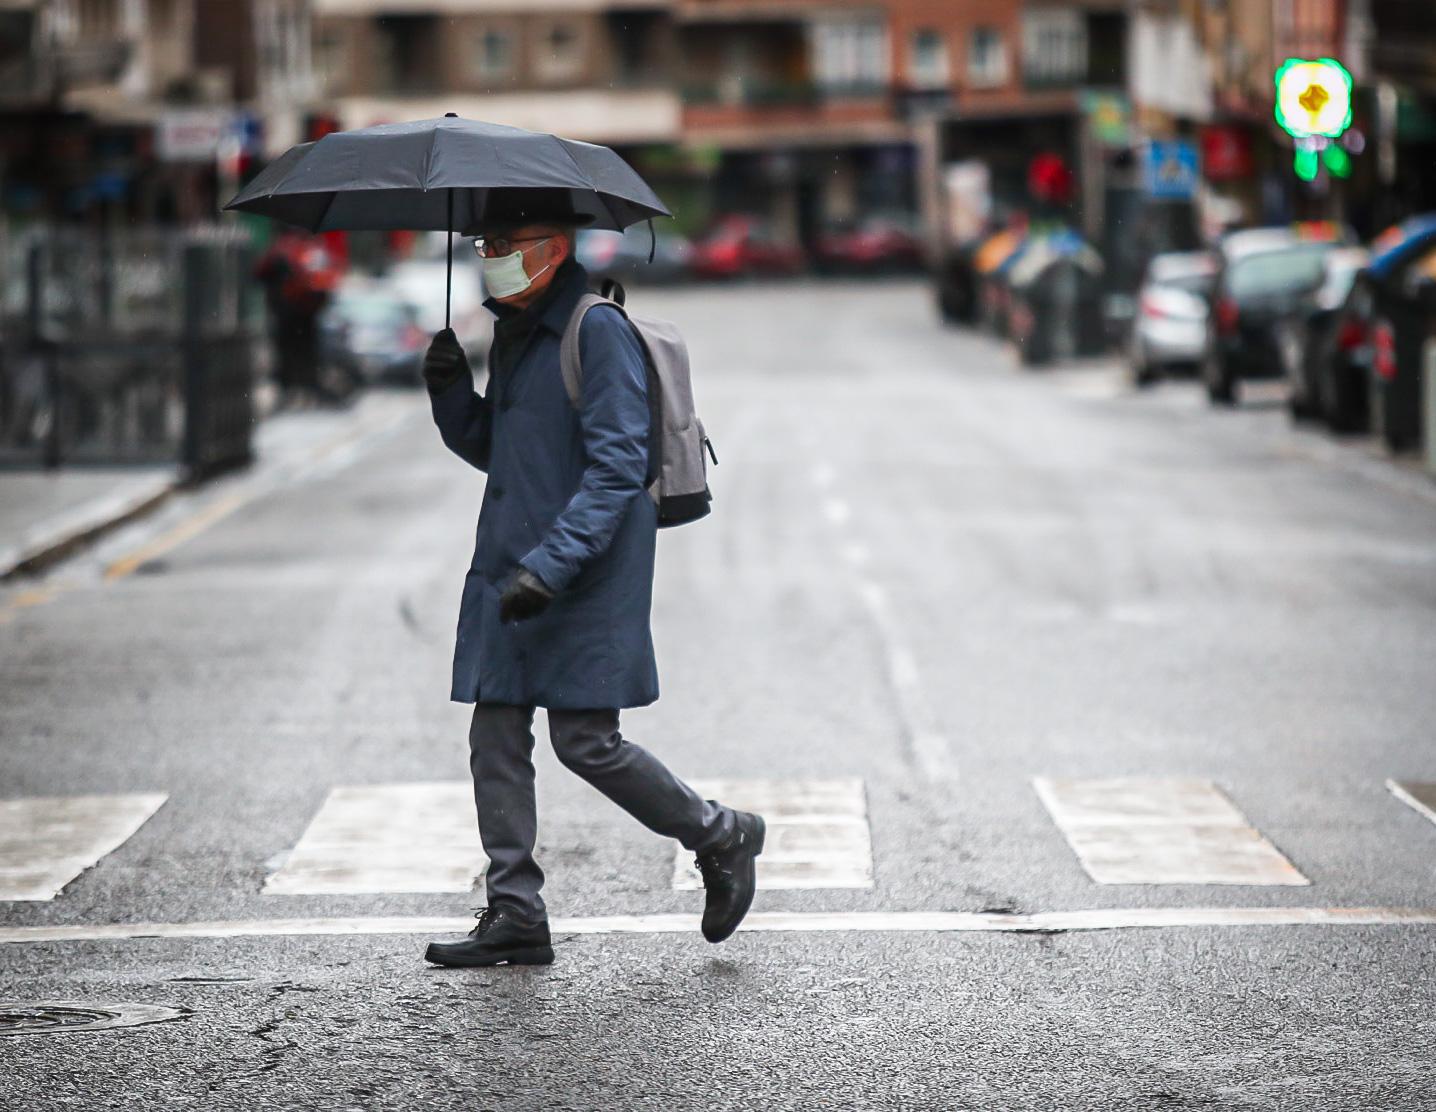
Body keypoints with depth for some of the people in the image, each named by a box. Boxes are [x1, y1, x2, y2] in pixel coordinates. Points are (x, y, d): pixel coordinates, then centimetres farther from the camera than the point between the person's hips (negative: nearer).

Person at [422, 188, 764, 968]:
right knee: (495, 736, 3)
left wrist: (549, 565, -25)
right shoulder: (513, 333, 15)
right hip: (507, 572, 9)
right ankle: (515, 915, 8)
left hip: (586, 581, -9)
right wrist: (451, 395, 4)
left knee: (586, 742, -6)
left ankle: (721, 838, 16)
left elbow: (617, 466, -19)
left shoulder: (597, 330, -13)